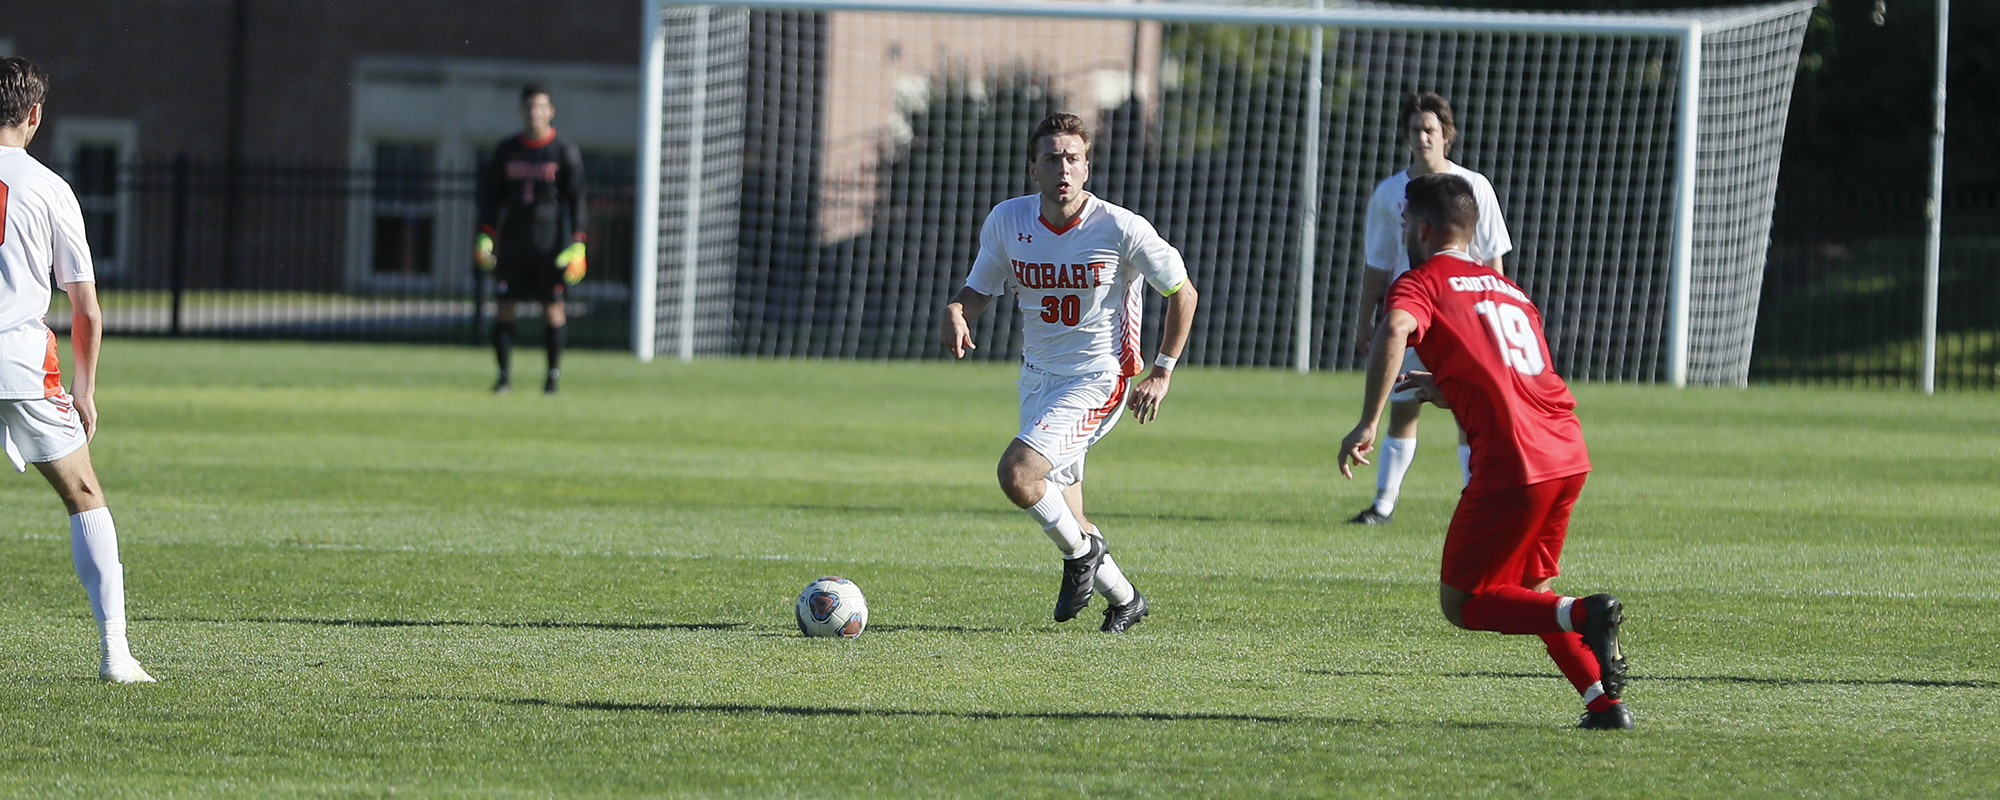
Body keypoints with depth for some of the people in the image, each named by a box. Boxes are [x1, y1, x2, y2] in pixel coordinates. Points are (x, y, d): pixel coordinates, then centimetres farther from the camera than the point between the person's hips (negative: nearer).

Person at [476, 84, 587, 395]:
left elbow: (575, 200, 0)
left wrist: (576, 244, -8)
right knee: (505, 306, -3)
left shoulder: (565, 152, 1)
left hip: (550, 243, -2)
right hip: (513, 240, 3)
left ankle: (553, 374, 7)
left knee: (553, 308, -1)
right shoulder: (506, 150, 10)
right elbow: (492, 195, 15)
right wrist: (484, 236, 6)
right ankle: (504, 374, 2)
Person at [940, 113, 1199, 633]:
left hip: (1098, 380, -5)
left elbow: (1183, 293, -3)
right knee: (1061, 516, 10)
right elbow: (979, 289, 7)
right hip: (1038, 375, 6)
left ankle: (1081, 551, 2)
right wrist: (956, 312, -17)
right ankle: (1124, 598, 33)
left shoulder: (1122, 229, -16)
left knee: (1017, 473, -25)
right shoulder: (1007, 221, -6)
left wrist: (1162, 374, -5)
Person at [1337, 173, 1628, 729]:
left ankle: (1584, 615, -17)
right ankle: (1605, 701, 8)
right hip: (1568, 453, 7)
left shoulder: (1423, 282, 5)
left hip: (1511, 464, -7)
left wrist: (1368, 423, -20)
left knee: (1461, 603, 4)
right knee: (1530, 594, 23)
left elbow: (1394, 332, -18)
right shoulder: (1510, 291, 27)